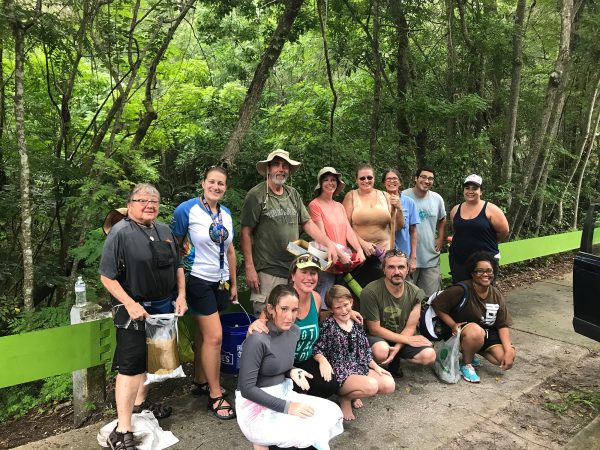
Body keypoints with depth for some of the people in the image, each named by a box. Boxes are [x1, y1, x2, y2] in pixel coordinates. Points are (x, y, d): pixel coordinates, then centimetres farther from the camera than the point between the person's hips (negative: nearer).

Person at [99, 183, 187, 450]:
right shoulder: (121, 232, -11)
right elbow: (107, 276, -14)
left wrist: (181, 296, 5)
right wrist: (130, 305, -19)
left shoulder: (165, 231, 9)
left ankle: (139, 403, 39)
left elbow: (178, 266, 16)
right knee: (131, 365, -6)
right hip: (135, 308, -7)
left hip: (165, 307, 7)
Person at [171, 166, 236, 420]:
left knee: (203, 334, 17)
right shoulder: (186, 210, -11)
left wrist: (233, 283, 15)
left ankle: (200, 382, 33)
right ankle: (215, 395, 9)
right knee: (215, 336, -6)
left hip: (220, 282, 6)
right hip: (198, 281, -6)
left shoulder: (226, 213, 6)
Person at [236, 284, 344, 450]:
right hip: (256, 405, -8)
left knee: (332, 412, -6)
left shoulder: (294, 331, 2)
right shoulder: (257, 339, -22)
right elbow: (247, 388, -20)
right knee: (312, 431, -22)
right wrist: (286, 407, -21)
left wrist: (292, 371, -6)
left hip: (283, 393, 8)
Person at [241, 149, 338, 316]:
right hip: (267, 272, -5)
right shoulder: (256, 195, -5)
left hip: (294, 270, 5)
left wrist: (329, 244, 0)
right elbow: (246, 233, -7)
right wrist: (249, 268, -11)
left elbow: (308, 223, 13)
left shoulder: (293, 194, 12)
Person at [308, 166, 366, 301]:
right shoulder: (315, 205, -5)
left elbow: (349, 231, 8)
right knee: (324, 302, -4)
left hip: (344, 263, 6)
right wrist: (340, 254, -18)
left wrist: (359, 250, -8)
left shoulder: (340, 206, 16)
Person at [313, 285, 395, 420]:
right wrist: (322, 360, -29)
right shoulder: (328, 325, -10)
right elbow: (317, 349, -11)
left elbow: (365, 350, 15)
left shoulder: (356, 323, 8)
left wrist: (376, 367, 6)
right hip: (339, 372, -7)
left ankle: (354, 393, 9)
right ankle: (345, 398, 2)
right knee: (371, 386, -30)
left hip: (360, 368, 7)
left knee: (389, 384, -12)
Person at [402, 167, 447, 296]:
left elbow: (442, 219, 21)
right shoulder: (403, 197, -12)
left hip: (431, 257, 4)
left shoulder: (437, 199, 5)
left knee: (432, 296, 13)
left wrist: (440, 238, 13)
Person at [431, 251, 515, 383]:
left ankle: (471, 350, 14)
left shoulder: (497, 296, -3)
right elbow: (437, 305, -15)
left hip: (487, 334, 6)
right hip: (462, 332, -6)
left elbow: (503, 325, -3)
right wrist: (453, 325, -23)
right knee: (475, 331, -39)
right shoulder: (461, 290, -21)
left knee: (507, 359, -15)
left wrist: (509, 351, -15)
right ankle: (466, 364, -9)